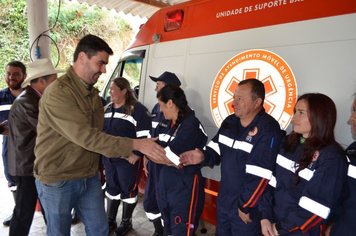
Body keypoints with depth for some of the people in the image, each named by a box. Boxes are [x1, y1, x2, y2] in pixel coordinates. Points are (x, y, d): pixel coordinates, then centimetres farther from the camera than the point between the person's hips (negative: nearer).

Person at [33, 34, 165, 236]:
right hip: (58, 181, -7)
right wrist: (135, 144, -29)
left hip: (89, 177, 7)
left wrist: (128, 153, 3)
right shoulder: (58, 93, -23)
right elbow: (86, 137, -29)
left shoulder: (93, 93, 5)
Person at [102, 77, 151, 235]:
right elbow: (102, 131, 21)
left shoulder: (137, 109, -15)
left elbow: (145, 135, -19)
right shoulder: (108, 109, 11)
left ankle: (126, 222, 27)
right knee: (111, 188, 18)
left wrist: (137, 154, -20)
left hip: (128, 159, -7)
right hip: (109, 158, 7)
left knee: (128, 190, 9)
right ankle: (110, 220, 34)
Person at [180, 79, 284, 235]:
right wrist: (203, 157, -12)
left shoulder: (268, 131, -21)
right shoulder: (230, 122, 2)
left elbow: (259, 177, -23)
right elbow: (216, 152, 9)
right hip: (223, 201, 7)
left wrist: (245, 206, -17)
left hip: (247, 206, -7)